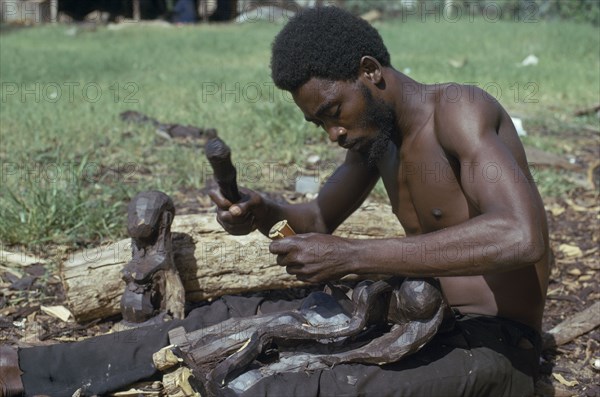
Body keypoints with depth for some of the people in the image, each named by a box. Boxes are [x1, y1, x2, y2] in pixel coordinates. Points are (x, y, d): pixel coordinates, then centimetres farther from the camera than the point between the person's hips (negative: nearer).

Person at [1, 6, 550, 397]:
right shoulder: (375, 131, 5)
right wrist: (265, 215, -8)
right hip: (421, 321, 8)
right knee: (242, 316, 4)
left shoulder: (457, 110, -20)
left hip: (494, 349, -8)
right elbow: (319, 220, 17)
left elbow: (521, 237, -37)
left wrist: (352, 257, -37)